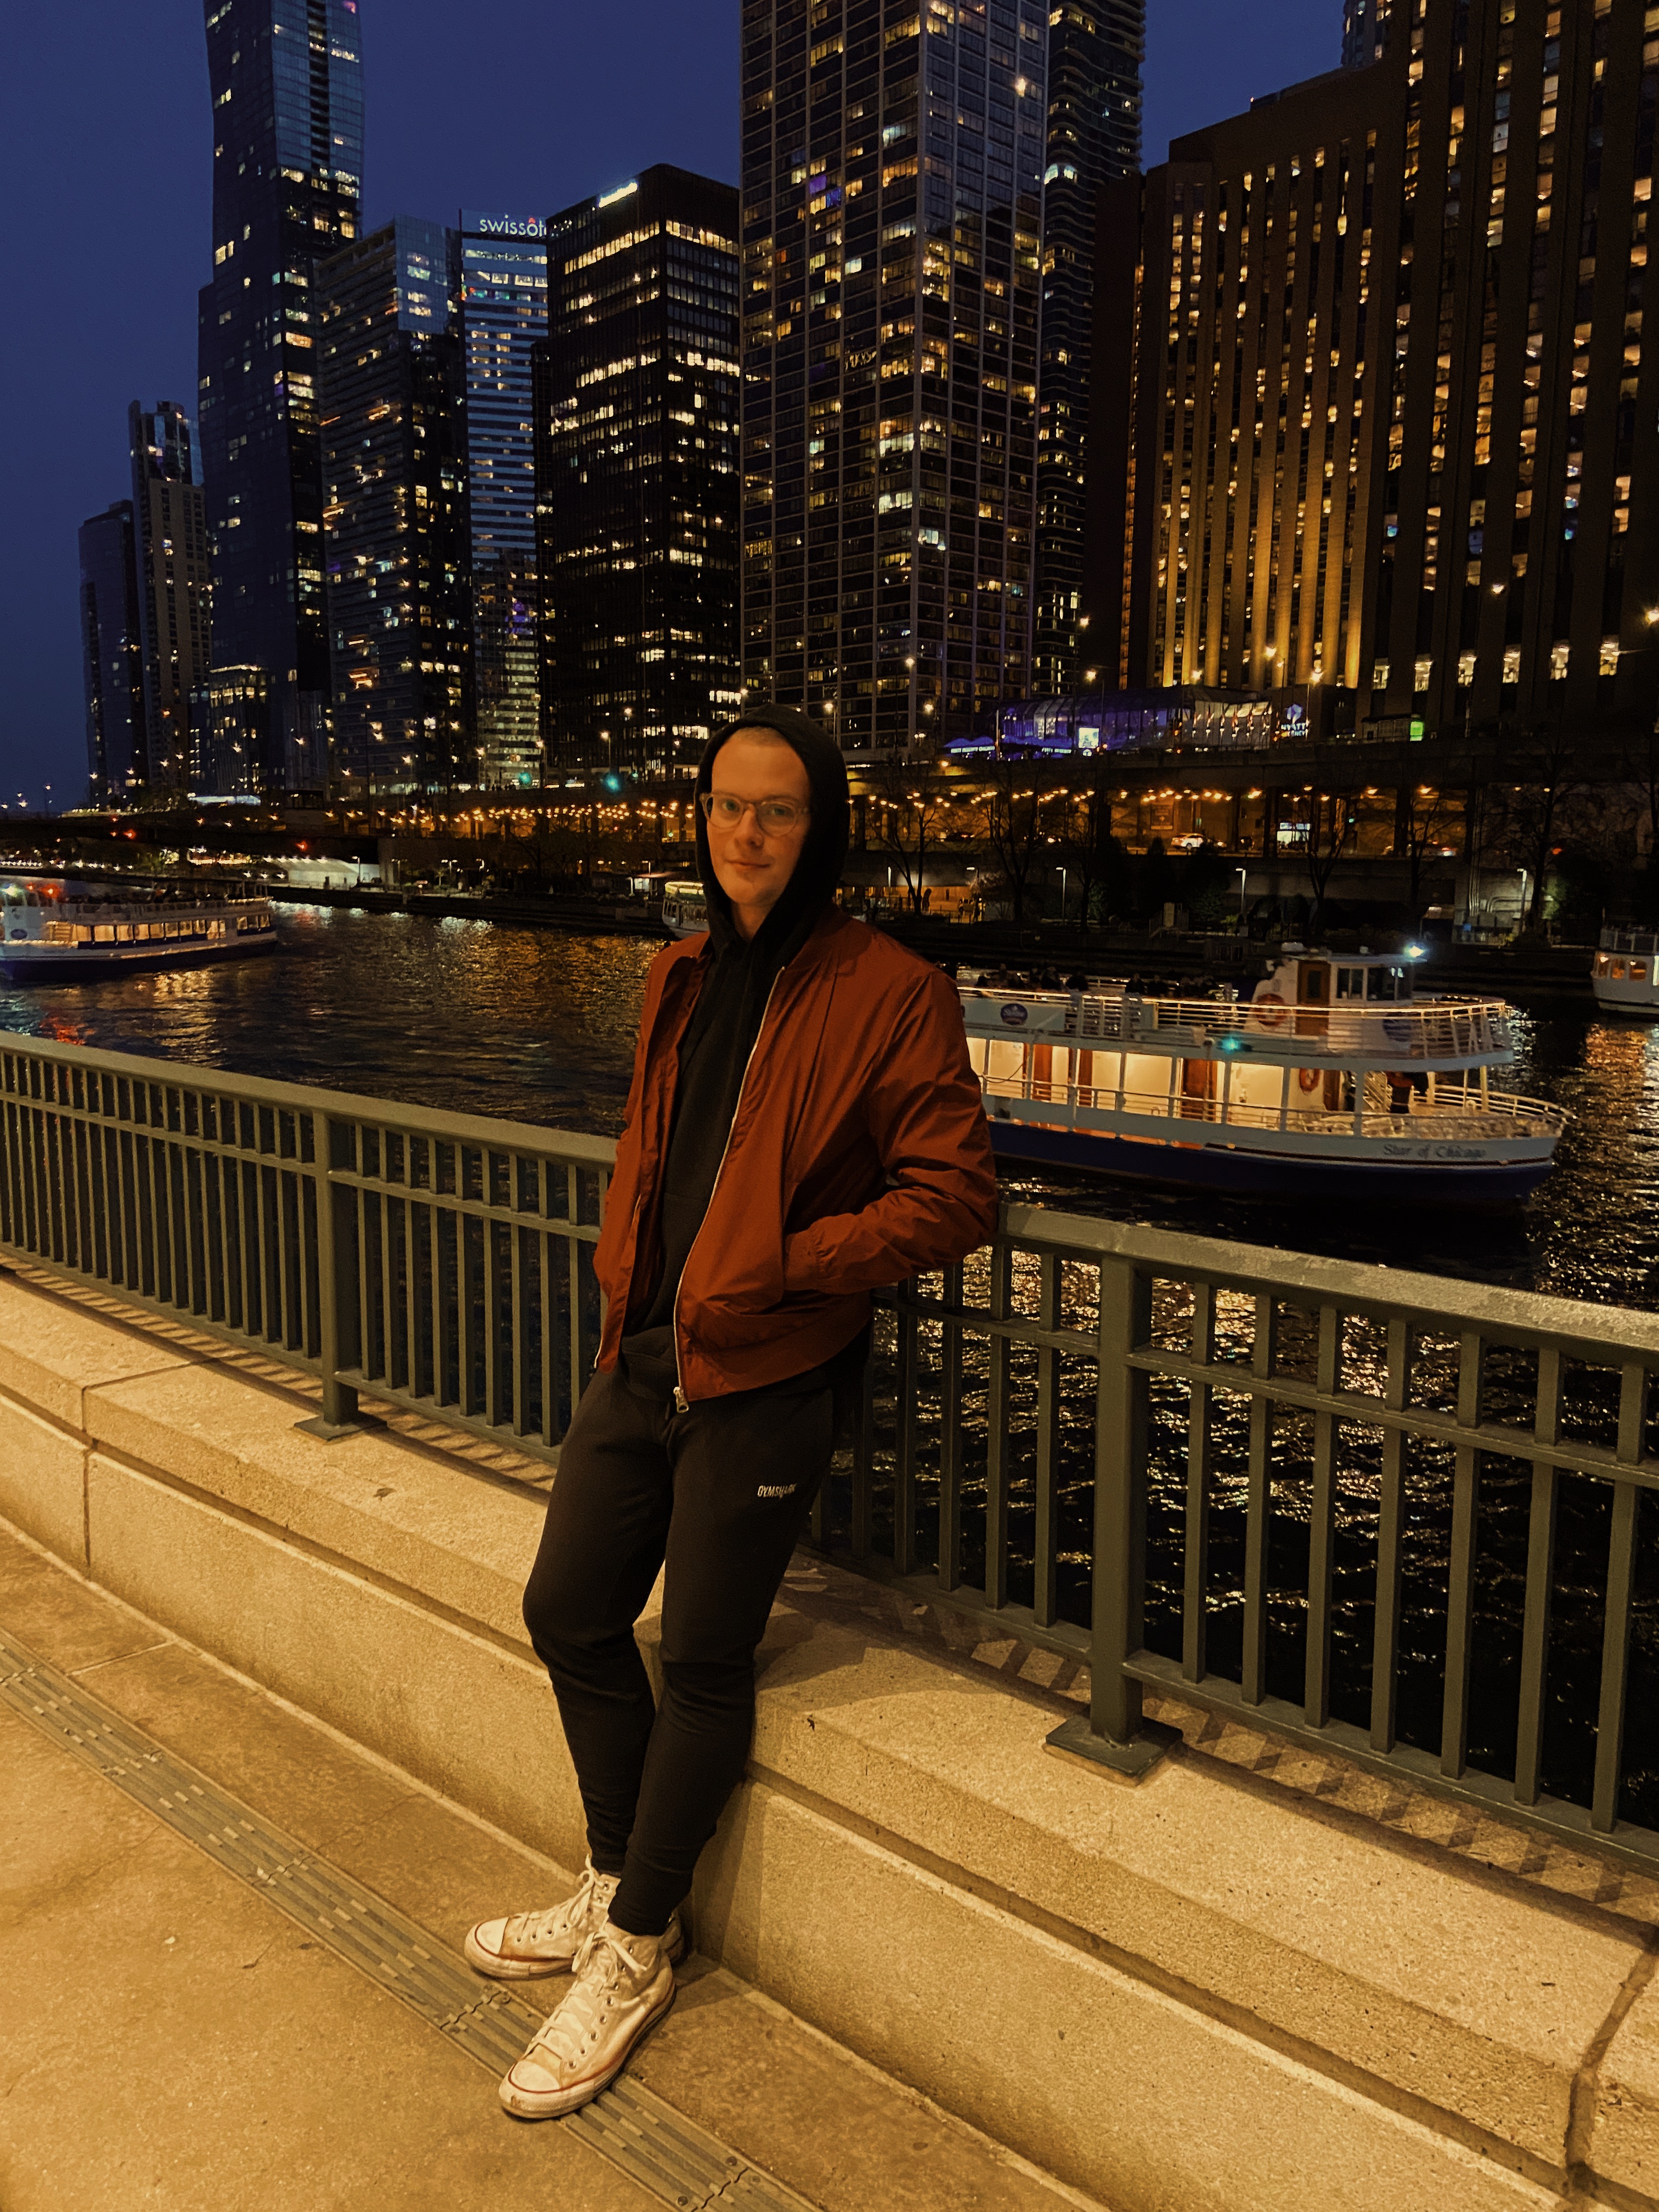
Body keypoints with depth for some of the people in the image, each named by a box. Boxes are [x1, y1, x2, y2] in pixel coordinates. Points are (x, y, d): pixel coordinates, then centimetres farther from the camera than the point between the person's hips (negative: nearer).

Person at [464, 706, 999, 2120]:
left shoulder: (889, 993, -12)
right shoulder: (684, 979, 10)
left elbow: (955, 1197, -15)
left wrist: (774, 1271, -19)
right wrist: (625, 1266, 7)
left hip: (765, 1380, -7)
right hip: (642, 1357, 8)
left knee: (703, 1663, 5)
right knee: (568, 1610, 15)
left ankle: (635, 1952, 27)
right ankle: (620, 1887, 38)